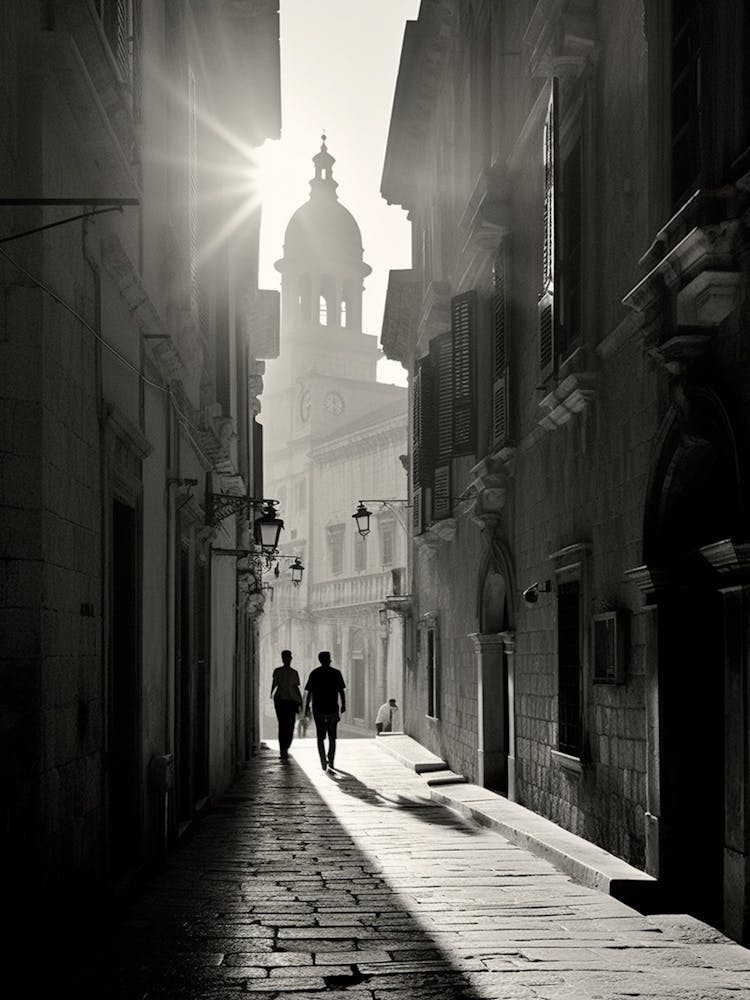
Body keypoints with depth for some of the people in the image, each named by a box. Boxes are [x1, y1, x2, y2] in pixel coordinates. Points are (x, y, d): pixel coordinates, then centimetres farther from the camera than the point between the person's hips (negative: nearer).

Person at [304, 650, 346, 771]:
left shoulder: (314, 674, 0)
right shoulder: (336, 673, 0)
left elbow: (309, 692, -1)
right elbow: (341, 691, -2)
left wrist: (307, 707, 6)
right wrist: (343, 706, 4)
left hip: (318, 709, 0)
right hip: (332, 709, 0)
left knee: (320, 737, 6)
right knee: (332, 737, 11)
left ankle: (323, 761, -7)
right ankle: (330, 762, 9)